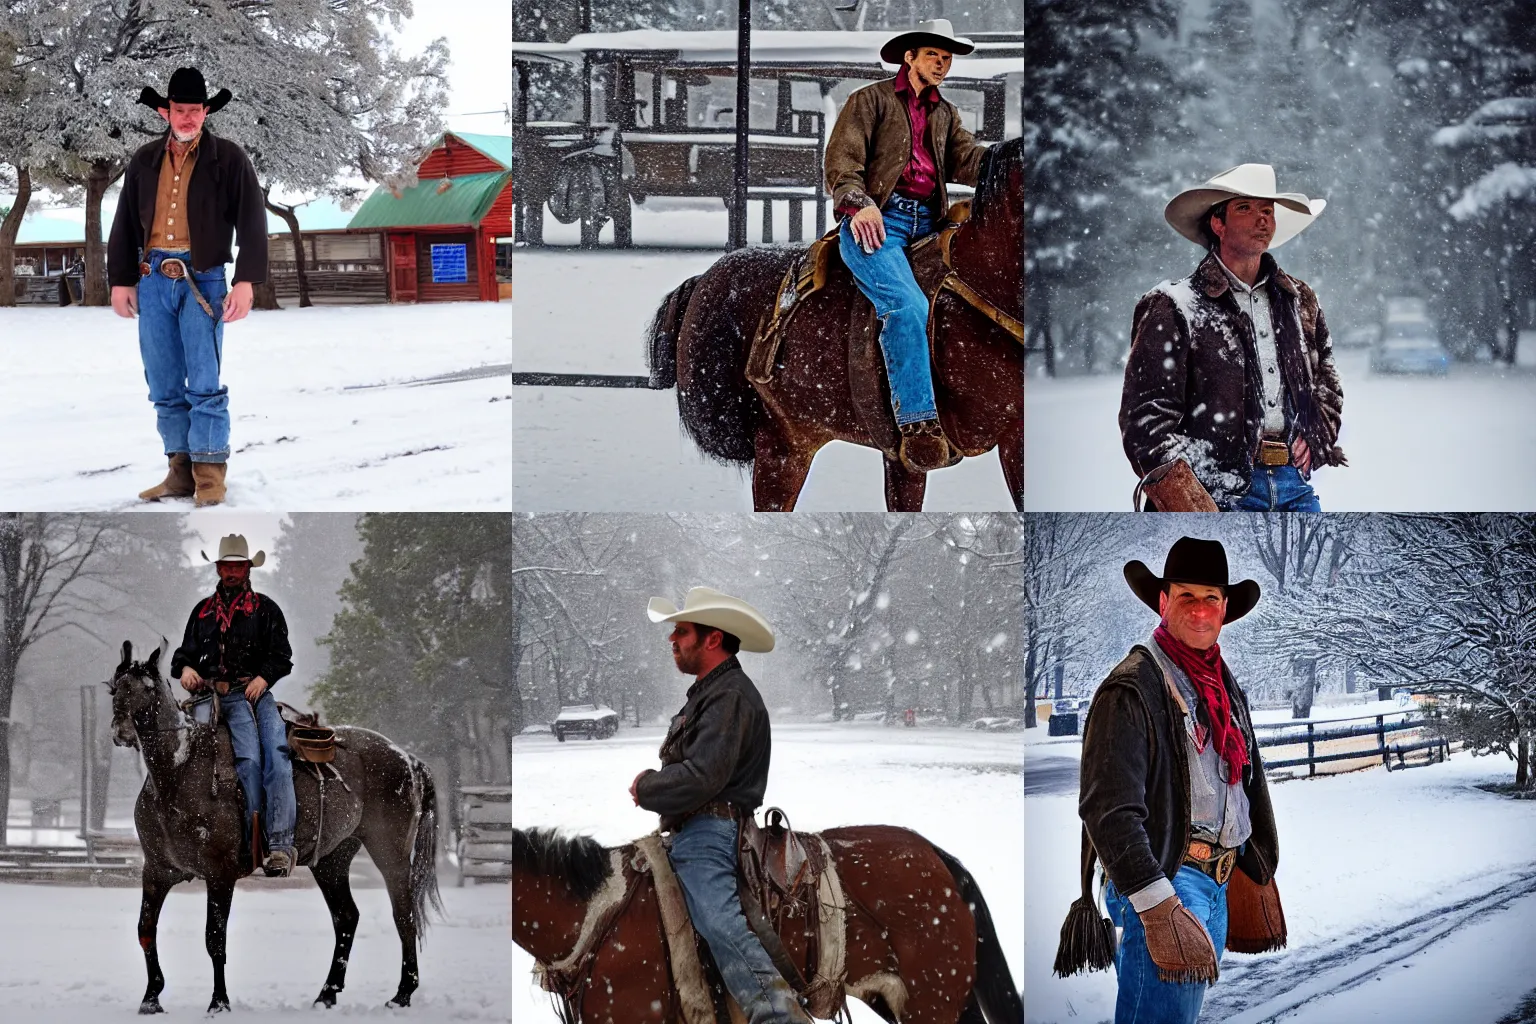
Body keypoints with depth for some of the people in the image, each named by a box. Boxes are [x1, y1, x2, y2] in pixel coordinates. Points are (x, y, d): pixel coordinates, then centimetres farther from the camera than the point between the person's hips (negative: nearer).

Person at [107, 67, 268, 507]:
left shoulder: (228, 159, 0)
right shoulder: (145, 161, 12)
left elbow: (253, 223, -3)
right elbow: (125, 224, 16)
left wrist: (246, 281, -11)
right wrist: (121, 280, 11)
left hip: (202, 280, -4)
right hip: (153, 281, 4)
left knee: (204, 384, -7)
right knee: (164, 386, 5)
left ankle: (209, 472, -2)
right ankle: (180, 470, 10)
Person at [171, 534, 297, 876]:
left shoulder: (265, 608, 16)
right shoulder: (203, 610, 21)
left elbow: (282, 655, 10)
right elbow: (186, 651, 24)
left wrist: (264, 677, -9)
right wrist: (185, 668, 0)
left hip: (258, 691, 0)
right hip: (222, 696, 0)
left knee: (277, 753, -25)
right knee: (249, 758, -26)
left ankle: (280, 843, -34)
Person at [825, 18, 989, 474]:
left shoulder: (945, 113, 28)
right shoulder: (871, 100, 12)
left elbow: (966, 160, 11)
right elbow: (842, 159, 1)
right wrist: (858, 204, -19)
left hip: (927, 223, 7)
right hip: (875, 221, -7)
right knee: (908, 306, -30)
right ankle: (918, 428, -35)